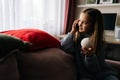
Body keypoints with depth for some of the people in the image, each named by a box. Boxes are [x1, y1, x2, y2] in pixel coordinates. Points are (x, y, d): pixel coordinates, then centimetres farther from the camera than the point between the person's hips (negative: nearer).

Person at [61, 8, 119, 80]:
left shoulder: (100, 43, -5)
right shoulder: (75, 37, -1)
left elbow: (96, 69, -8)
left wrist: (90, 56, -27)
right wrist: (72, 31, -15)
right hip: (85, 74, 0)